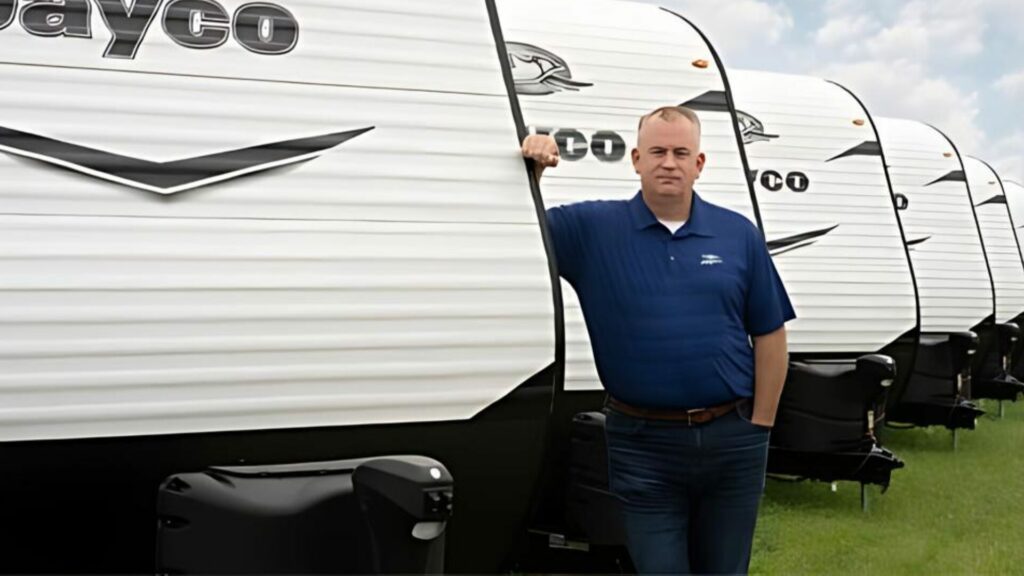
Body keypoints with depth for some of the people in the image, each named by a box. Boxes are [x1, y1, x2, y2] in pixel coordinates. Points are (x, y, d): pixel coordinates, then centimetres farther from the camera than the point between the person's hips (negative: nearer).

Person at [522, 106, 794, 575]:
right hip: (642, 445, -2)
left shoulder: (740, 235, 3)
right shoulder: (593, 228, -1)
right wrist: (532, 171, -17)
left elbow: (769, 336, 6)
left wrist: (760, 425, 1)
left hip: (732, 440, 2)